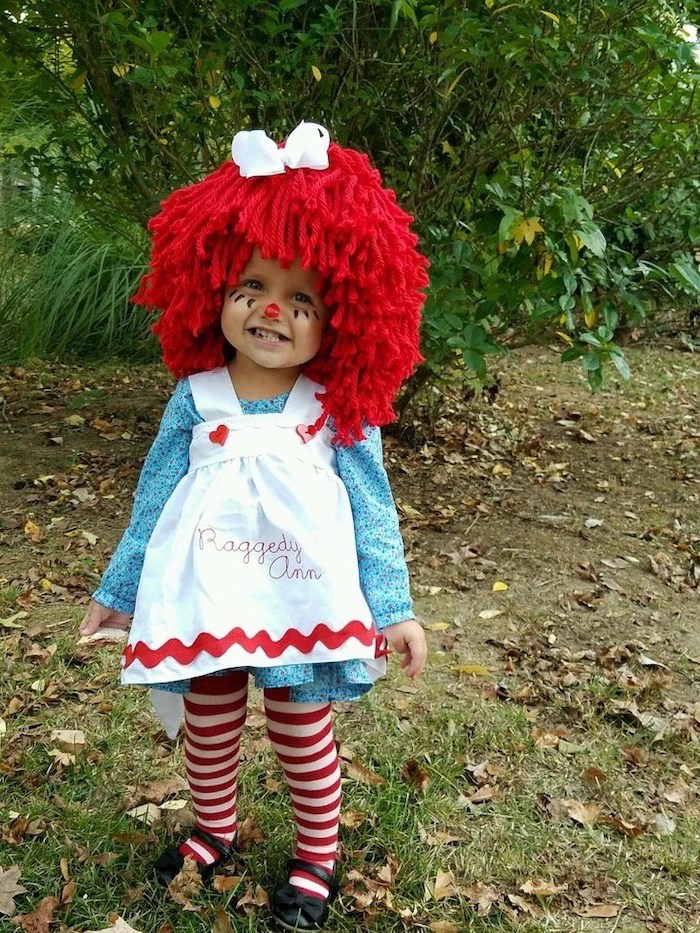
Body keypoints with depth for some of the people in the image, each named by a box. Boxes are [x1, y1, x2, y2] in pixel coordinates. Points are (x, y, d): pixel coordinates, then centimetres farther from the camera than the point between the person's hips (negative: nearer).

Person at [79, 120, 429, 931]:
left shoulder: (340, 409, -8)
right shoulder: (195, 399, -4)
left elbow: (372, 512, -4)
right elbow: (154, 499, 4)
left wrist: (394, 609, -6)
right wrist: (119, 589, 9)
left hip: (303, 605, -2)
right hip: (205, 602, 2)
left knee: (303, 736, 13)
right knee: (208, 727, 19)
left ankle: (318, 855, 36)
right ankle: (214, 831, 46)